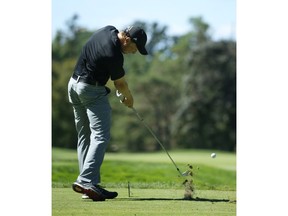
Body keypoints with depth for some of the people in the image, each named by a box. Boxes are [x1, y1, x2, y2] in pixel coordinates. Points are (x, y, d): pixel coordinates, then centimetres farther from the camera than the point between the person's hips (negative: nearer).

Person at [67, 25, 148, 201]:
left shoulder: (109, 30, 3)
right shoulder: (114, 55, -23)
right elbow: (120, 83, -7)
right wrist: (129, 98, 13)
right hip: (92, 91, -10)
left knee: (84, 136, 9)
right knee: (101, 136, -13)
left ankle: (88, 185, 9)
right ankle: (86, 180, -26)